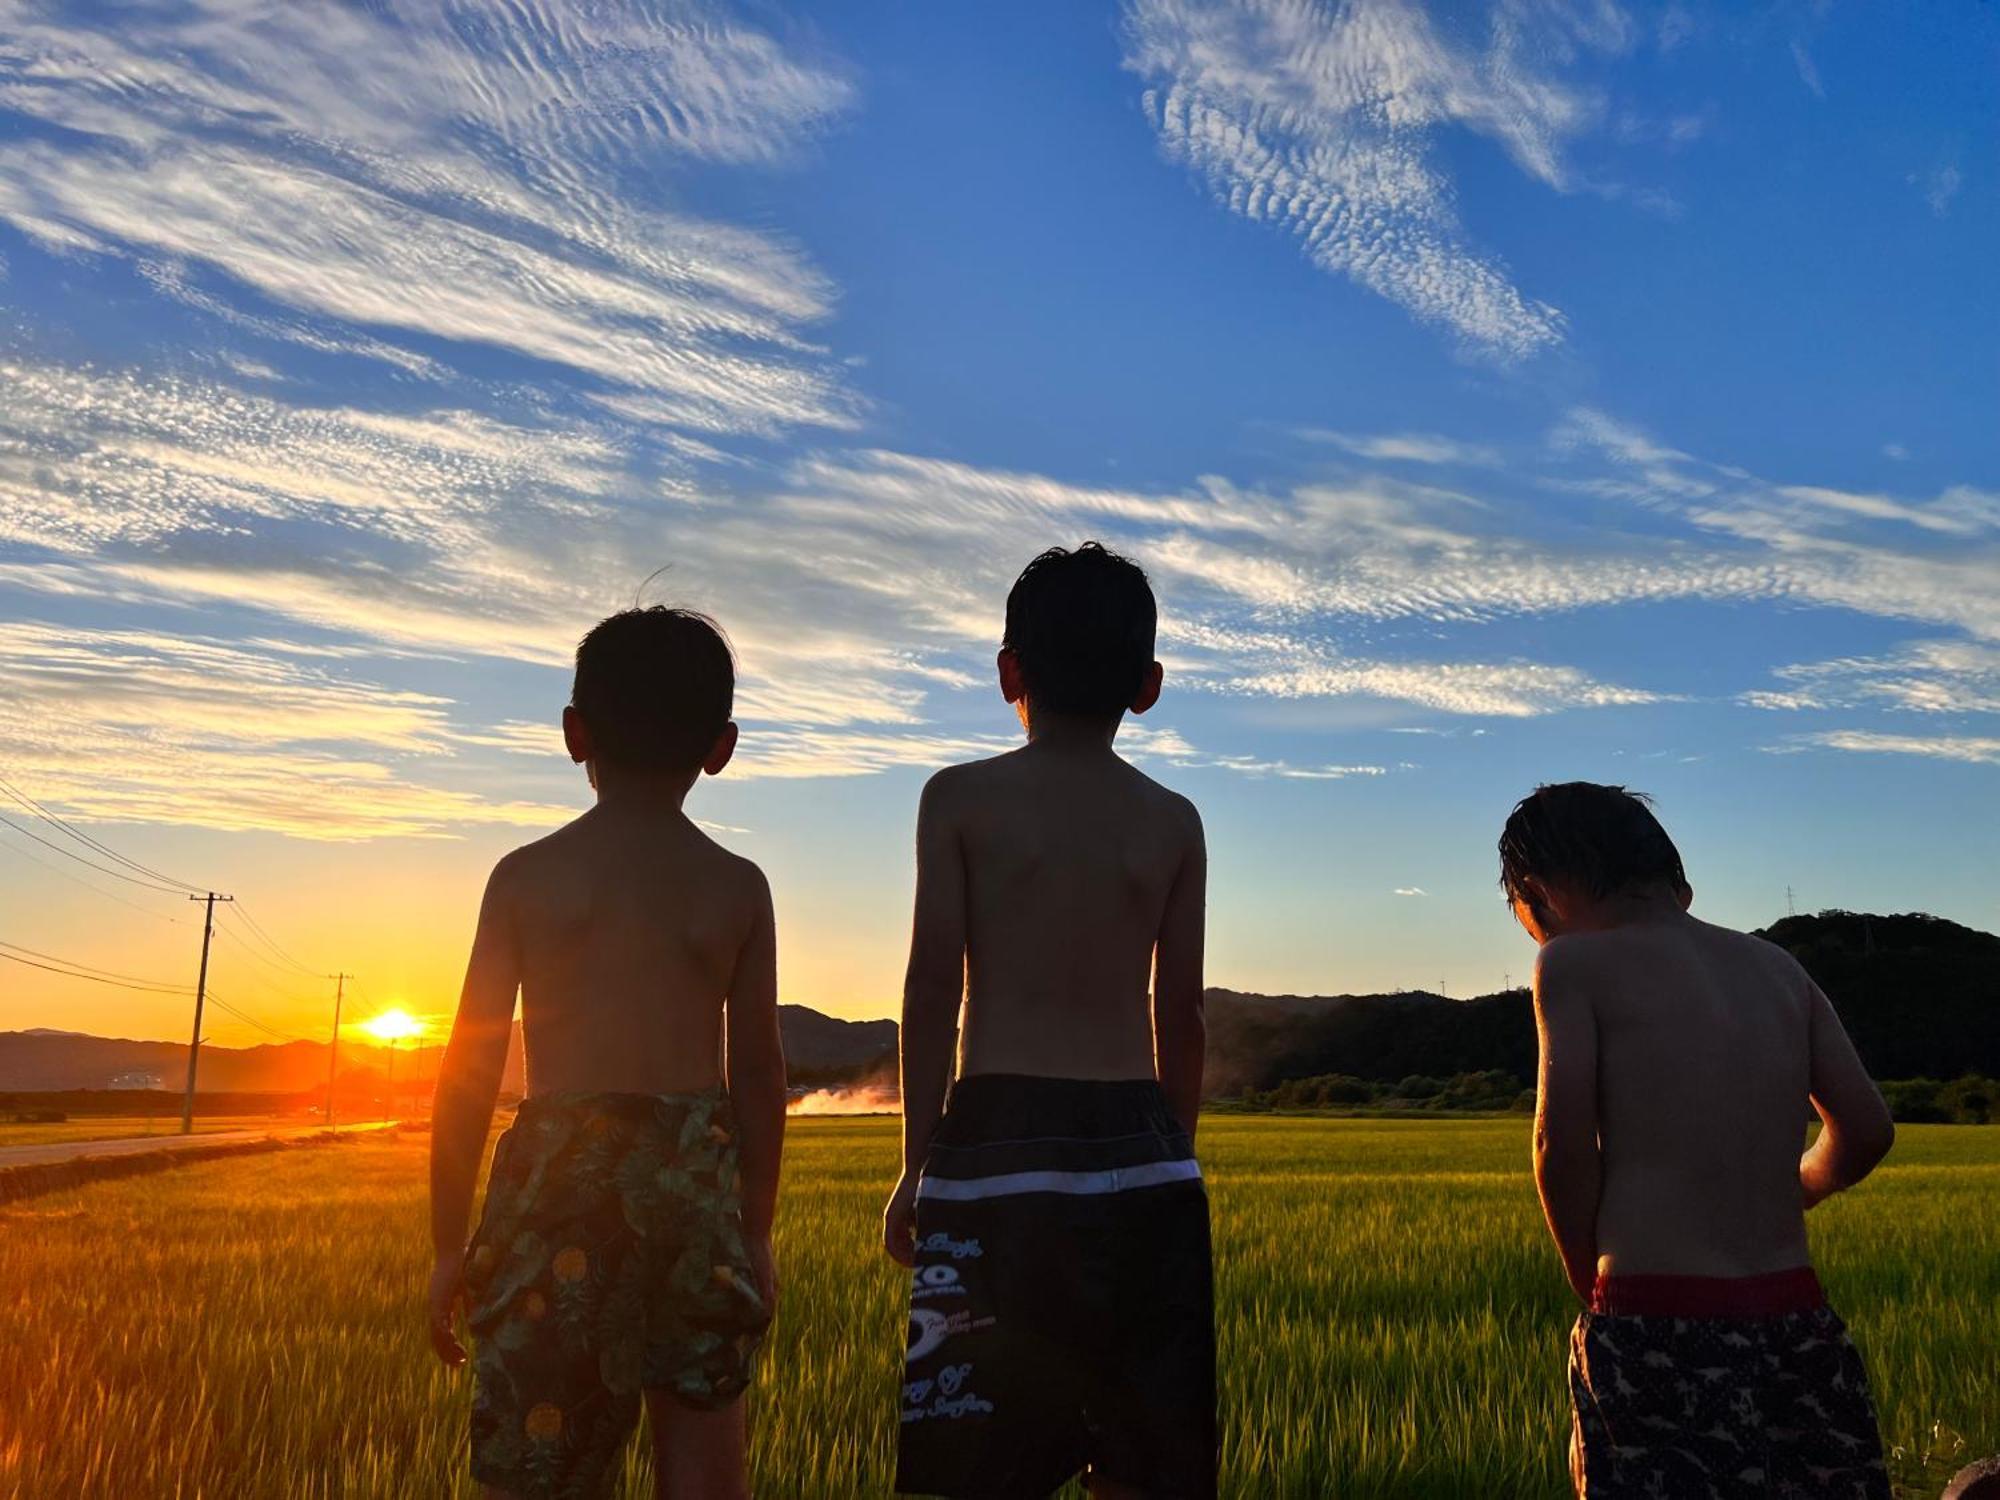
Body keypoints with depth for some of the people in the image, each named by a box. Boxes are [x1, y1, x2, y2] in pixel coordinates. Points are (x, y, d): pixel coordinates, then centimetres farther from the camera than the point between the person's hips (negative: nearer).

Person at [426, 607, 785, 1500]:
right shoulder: (738, 887, 5)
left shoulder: (526, 876, 2)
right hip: (696, 1172, 1)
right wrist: (756, 1226, 16)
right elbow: (758, 1070, 6)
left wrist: (449, 1242, 8)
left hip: (558, 1168, -1)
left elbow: (471, 1067, 1)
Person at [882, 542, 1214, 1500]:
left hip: (997, 1144, -3)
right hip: (1141, 1150, 3)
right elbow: (1180, 1013, 10)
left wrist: (916, 1165, 2)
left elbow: (933, 989, -3)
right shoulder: (1174, 822, 8)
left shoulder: (961, 798, 1)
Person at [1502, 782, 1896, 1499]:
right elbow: (1866, 1131, 13)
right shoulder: (1777, 966, 14)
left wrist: (1590, 1281, 3)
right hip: (1799, 1325, 5)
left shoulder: (1572, 962, -2)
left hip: (1654, 1328, -5)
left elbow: (1564, 1142, -11)